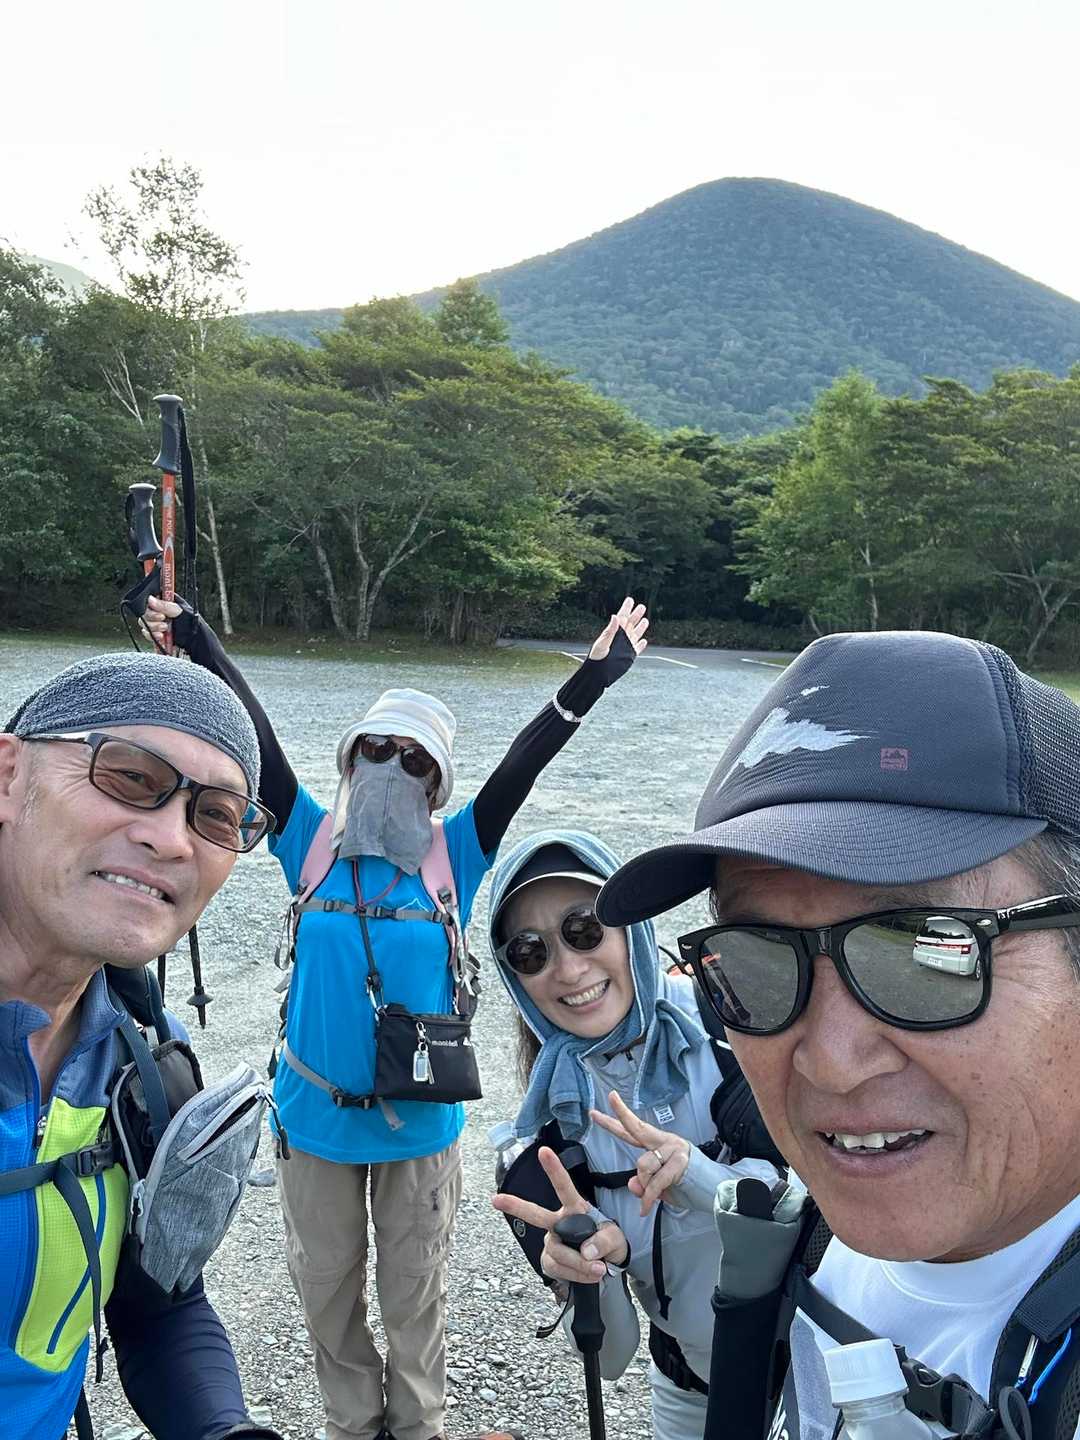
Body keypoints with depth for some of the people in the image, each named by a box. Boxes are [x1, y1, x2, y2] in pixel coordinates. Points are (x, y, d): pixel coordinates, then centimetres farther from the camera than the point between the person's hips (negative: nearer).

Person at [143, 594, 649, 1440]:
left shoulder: (457, 855, -8)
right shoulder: (312, 842, -6)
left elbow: (523, 763, -14)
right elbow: (255, 739, -9)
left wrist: (594, 678, -18)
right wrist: (193, 637, -8)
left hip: (421, 1119, -1)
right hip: (316, 1115, 1)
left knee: (415, 1292, 18)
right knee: (327, 1289, 20)